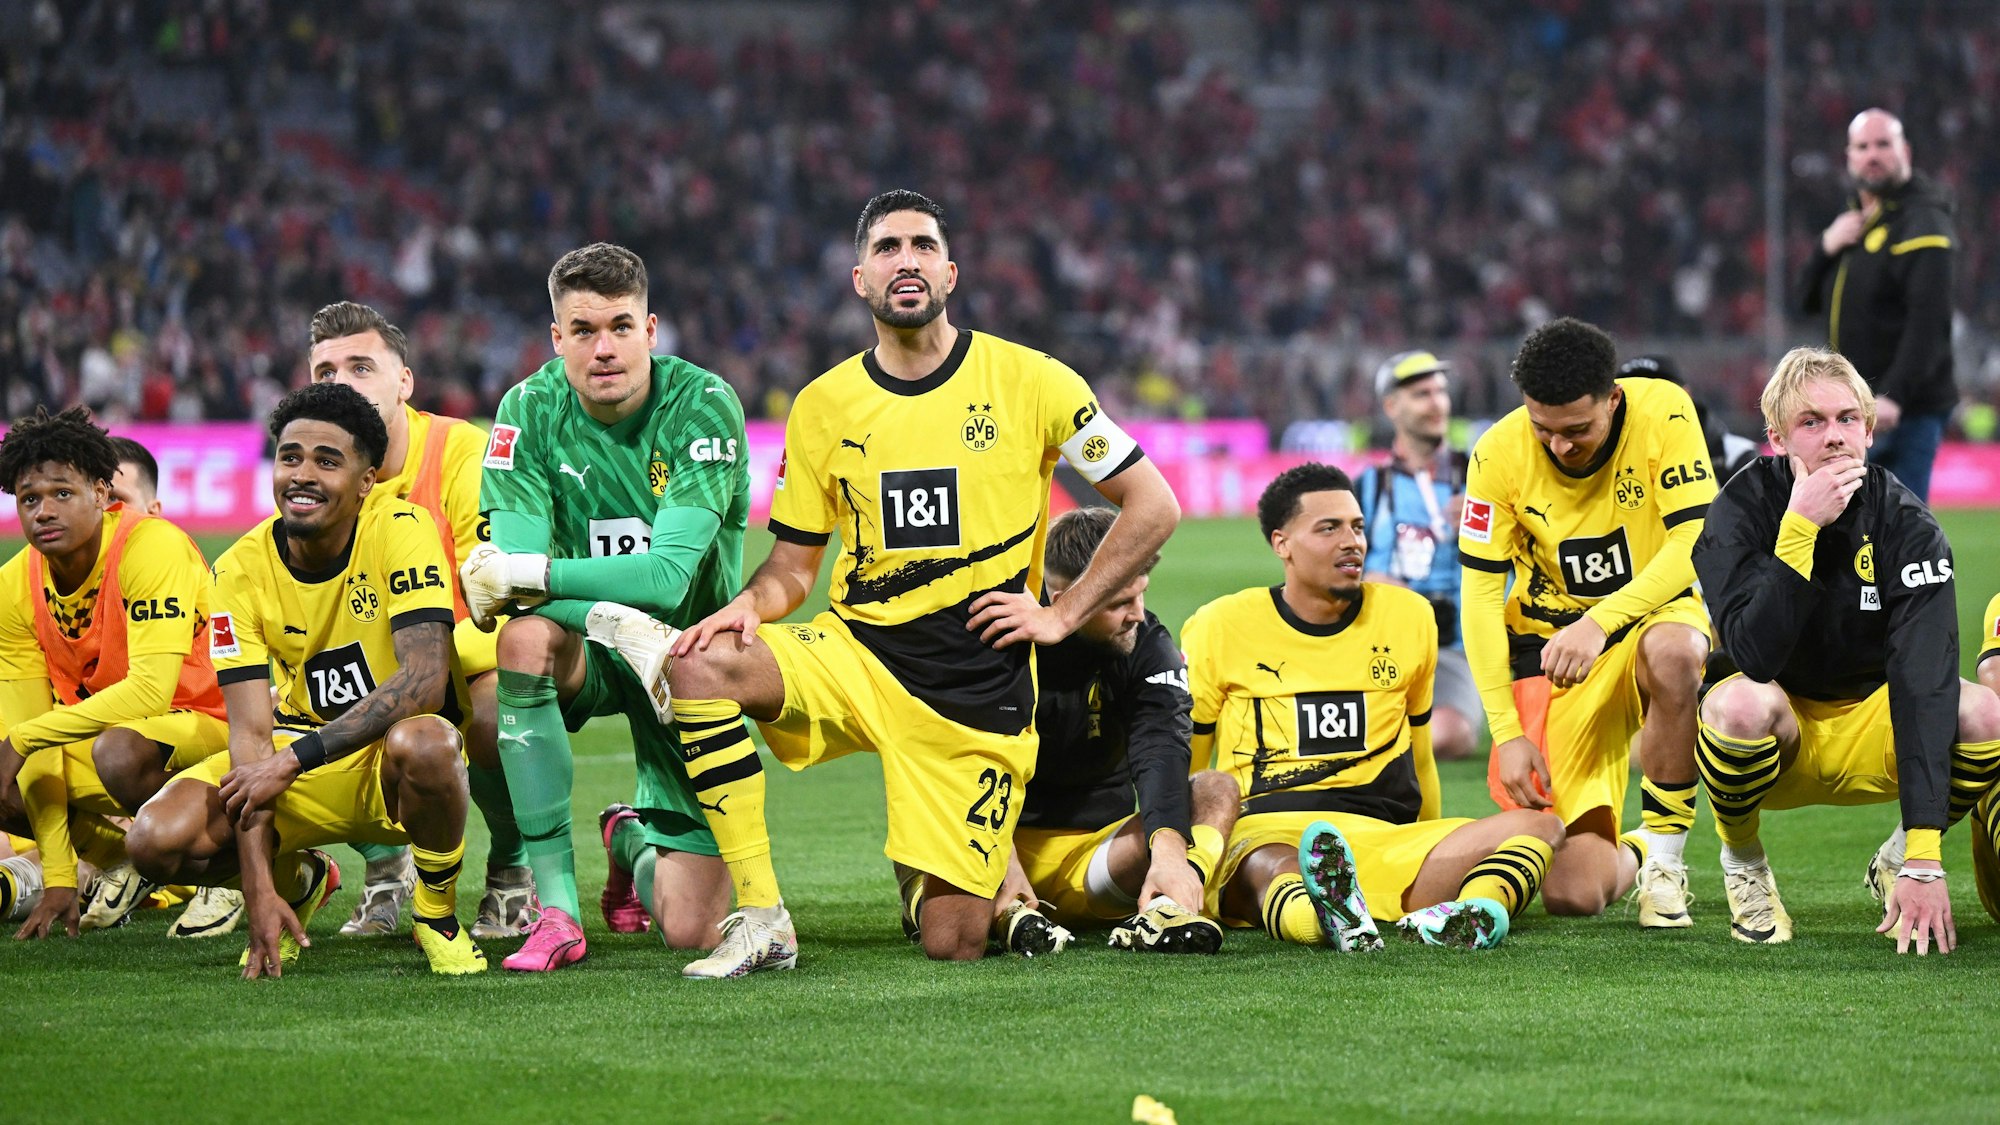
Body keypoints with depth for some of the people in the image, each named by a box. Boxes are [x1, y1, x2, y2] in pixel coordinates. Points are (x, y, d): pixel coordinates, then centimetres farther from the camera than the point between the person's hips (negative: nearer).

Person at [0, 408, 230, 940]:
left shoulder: (152, 547, -25)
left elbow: (150, 692, -34)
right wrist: (58, 879, -13)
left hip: (212, 732, -7)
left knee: (120, 753, -37)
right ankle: (125, 858, 14)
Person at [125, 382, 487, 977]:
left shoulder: (400, 531, -18)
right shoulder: (243, 570, -10)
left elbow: (426, 678, -29)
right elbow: (251, 731, -14)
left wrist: (296, 758, -34)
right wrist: (260, 890, -24)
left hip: (392, 763, -3)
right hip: (295, 759, 3)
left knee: (421, 742, -40)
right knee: (156, 839, -21)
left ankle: (437, 914, -9)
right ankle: (298, 880, 14)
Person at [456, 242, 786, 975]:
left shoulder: (702, 407, -17)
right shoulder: (530, 412, -10)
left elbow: (669, 575, -27)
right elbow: (509, 571, -20)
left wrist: (530, 574, -31)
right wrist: (619, 616, -37)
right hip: (592, 651, 1)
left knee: (689, 928, -10)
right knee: (527, 637, -37)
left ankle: (632, 840, 31)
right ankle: (556, 910, -27)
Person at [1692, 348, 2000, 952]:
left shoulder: (1907, 525, -17)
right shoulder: (1741, 512, -17)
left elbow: (1923, 680, -28)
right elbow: (1756, 657, -31)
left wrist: (1923, 856, -37)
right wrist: (1799, 528, -38)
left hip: (1870, 732, 2)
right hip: (1777, 737, -2)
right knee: (1740, 703, -37)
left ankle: (1899, 861, 2)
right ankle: (1742, 861, -5)